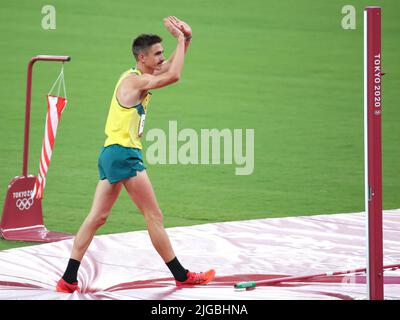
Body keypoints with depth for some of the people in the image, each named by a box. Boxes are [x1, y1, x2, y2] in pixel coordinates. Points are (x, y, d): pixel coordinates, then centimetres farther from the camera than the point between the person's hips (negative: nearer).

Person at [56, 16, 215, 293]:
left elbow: (169, 70, 27)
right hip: (124, 154, -10)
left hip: (112, 153, 10)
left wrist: (185, 41, 13)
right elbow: (173, 76, -27)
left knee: (97, 217, 6)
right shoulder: (134, 80, -14)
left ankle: (68, 280, 3)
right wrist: (181, 39, -16)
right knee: (154, 216, -3)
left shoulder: (137, 77, 15)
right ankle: (182, 276, 3)